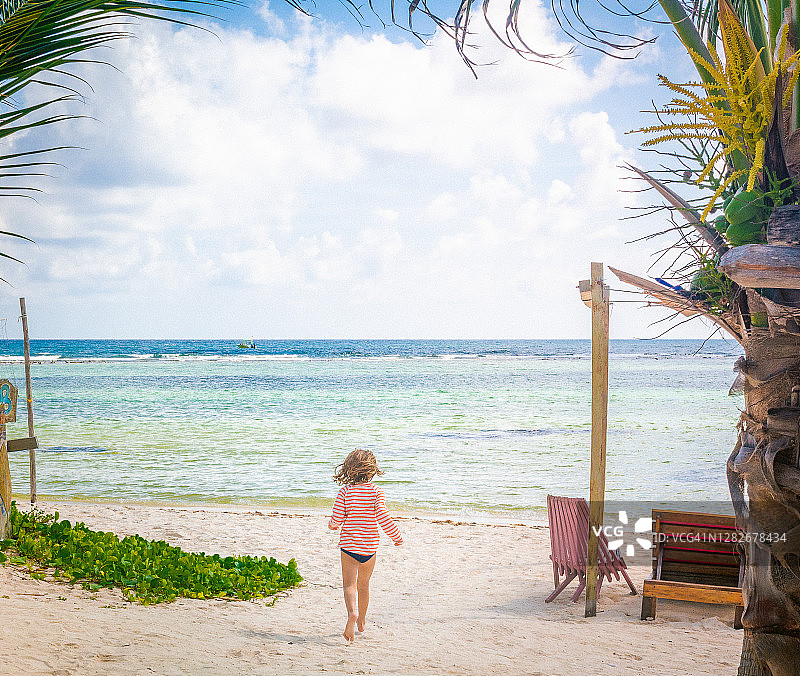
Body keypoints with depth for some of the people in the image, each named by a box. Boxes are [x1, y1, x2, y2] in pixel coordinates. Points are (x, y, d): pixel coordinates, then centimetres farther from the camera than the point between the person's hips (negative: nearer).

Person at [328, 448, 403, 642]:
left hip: (349, 545, -2)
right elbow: (383, 519, -14)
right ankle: (361, 622, 30)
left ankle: (352, 612, -32)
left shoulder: (345, 491, -7)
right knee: (363, 585, 18)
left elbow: (336, 520, -8)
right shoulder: (376, 492, -7)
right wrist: (397, 537, 1)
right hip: (370, 546, 2)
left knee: (350, 584, -3)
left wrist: (332, 525, 17)